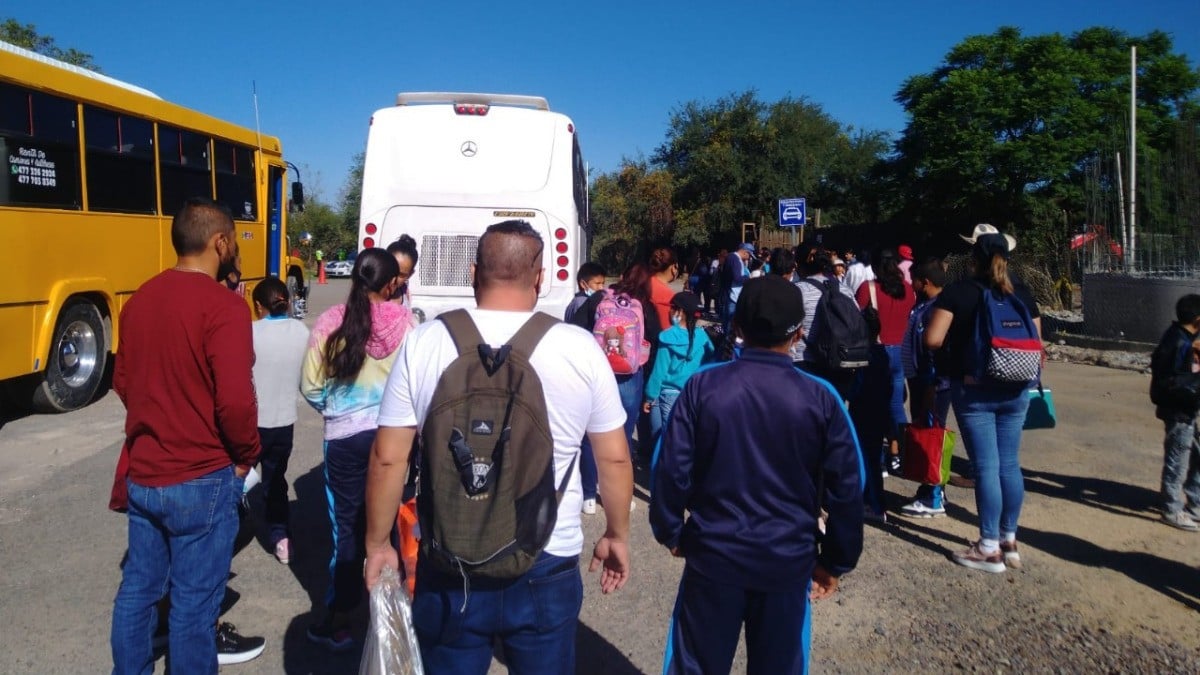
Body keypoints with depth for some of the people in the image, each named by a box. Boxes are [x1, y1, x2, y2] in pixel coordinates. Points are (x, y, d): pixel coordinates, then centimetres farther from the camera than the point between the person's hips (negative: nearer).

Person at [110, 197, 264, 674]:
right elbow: (235, 400, -24)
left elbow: (122, 381, 15)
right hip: (201, 478, -7)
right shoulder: (223, 305, -18)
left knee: (137, 588, 19)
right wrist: (247, 454, -7)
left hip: (140, 473, 7)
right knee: (194, 601, 7)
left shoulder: (140, 299, 5)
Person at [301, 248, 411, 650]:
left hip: (345, 437, 0)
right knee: (391, 522, 13)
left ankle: (339, 620, 18)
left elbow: (310, 387, -1)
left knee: (347, 527, 9)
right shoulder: (405, 321, -8)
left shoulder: (330, 321, -6)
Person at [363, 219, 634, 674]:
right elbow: (614, 458, 1)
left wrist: (377, 543, 10)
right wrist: (617, 535, 16)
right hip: (548, 570, 0)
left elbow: (388, 459, -4)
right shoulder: (581, 348, -8)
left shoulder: (424, 342, -8)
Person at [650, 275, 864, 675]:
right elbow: (846, 488, -4)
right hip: (789, 560, 0)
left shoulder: (703, 386, -11)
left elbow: (671, 470, -8)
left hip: (713, 553, 0)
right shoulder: (820, 398, -9)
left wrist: (669, 532, 9)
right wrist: (836, 561, 9)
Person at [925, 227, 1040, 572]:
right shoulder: (1021, 291, 6)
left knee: (986, 467, -2)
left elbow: (933, 339, -17)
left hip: (973, 389, -5)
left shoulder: (959, 291, -9)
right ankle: (1009, 542, 22)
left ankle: (990, 549, 6)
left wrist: (952, 347, 3)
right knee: (1010, 465, 12)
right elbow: (1036, 343, 8)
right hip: (1014, 390, 5)